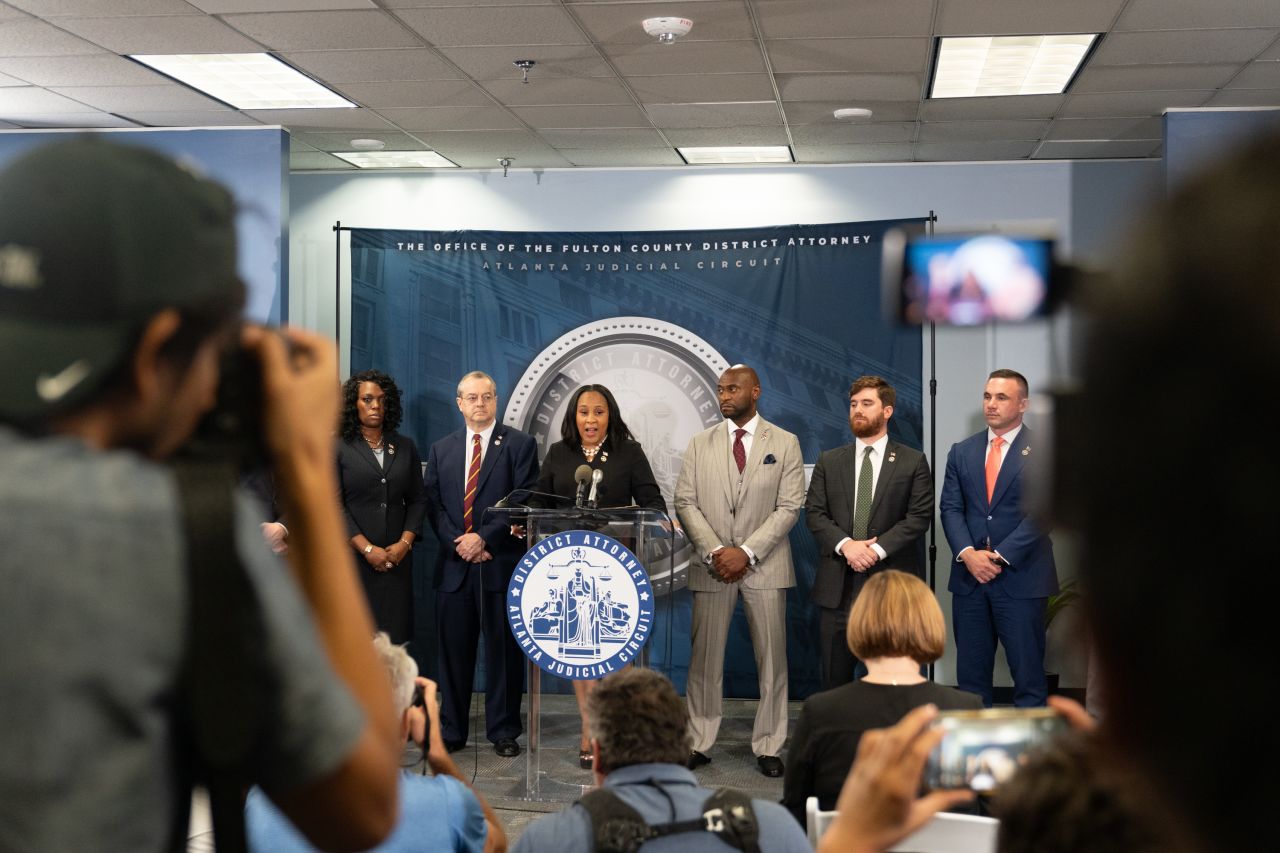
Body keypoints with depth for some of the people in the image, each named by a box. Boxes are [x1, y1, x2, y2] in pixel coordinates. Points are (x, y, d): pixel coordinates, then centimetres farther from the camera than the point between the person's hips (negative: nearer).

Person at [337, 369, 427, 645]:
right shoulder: (337, 448, 2)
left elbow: (417, 499, 12)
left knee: (395, 638, -3)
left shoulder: (405, 446, 13)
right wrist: (368, 549, -11)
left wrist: (405, 543, -4)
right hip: (353, 559, -3)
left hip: (396, 560, 3)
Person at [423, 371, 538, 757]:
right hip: (454, 565, 3)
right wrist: (459, 544, -7)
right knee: (453, 650, 6)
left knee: (504, 650, 2)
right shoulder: (441, 449, 14)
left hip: (501, 563, -3)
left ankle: (504, 731, 11)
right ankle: (451, 731, 14)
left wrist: (484, 538, -13)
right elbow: (433, 505, 8)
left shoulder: (520, 444, 2)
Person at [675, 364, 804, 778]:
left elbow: (789, 507, -4)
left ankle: (768, 747, 11)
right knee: (705, 660, 3)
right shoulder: (700, 444, 8)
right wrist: (714, 551, -11)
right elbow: (686, 503, 3)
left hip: (764, 566, -1)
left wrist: (746, 552, -13)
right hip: (712, 566, 1)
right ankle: (699, 744, 10)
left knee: (771, 658, 2)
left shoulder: (784, 444, 3)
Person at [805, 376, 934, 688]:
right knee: (834, 676, 4)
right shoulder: (829, 462, 12)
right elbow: (814, 512, 5)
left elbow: (919, 516, -3)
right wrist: (845, 544, -13)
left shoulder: (913, 461, 5)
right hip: (837, 584, 2)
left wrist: (878, 549, -15)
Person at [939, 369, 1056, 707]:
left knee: (1028, 674, -1)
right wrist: (967, 553, -11)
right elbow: (950, 508, 6)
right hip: (969, 577, 4)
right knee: (970, 673, 8)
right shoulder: (962, 451, 12)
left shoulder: (1044, 450, -2)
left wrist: (1000, 556, -15)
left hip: (1020, 578, -4)